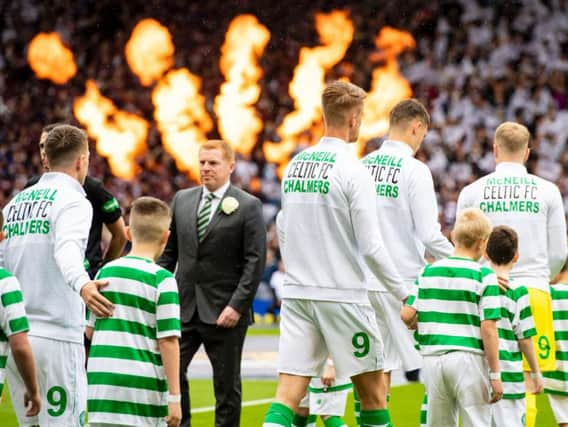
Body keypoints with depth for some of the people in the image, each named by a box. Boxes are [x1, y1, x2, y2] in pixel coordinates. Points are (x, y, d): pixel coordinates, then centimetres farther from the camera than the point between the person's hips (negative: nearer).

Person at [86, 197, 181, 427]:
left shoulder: (105, 272, 8)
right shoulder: (162, 280, -6)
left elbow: (90, 330, 14)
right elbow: (168, 340, -9)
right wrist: (174, 397, -7)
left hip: (101, 386, 4)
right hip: (144, 388, -4)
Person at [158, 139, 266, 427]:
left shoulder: (248, 207, -4)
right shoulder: (182, 200, 10)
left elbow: (255, 262, -8)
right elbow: (169, 252, 14)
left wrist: (237, 305, -15)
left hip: (224, 311, -4)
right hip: (184, 307, 4)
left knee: (227, 385, 4)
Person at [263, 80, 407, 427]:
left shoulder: (295, 165, 8)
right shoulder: (352, 170, -10)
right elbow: (371, 246, -12)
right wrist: (405, 295, -4)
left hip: (297, 294, 5)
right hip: (343, 295, -5)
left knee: (289, 393, -1)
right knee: (372, 392, 8)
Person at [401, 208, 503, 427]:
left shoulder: (428, 272, 6)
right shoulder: (484, 276, -7)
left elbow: (406, 316, 2)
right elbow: (488, 329, -10)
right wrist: (495, 374, -5)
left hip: (433, 359, 4)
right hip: (468, 359, -4)